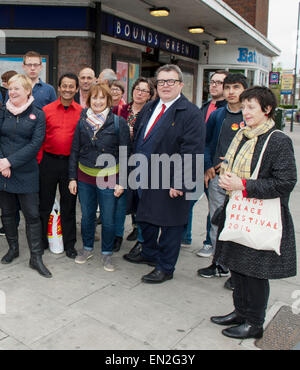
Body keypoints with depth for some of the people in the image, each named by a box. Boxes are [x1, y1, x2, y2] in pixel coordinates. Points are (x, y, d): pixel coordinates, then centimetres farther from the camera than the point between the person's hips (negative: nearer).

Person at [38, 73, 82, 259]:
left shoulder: (82, 112, 1)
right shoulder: (46, 110, 2)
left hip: (71, 163, 0)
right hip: (49, 161, 0)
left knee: (69, 205, 10)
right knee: (45, 202, 10)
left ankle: (69, 244, 24)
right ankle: (41, 241, 27)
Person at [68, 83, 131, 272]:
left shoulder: (119, 123, -5)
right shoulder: (82, 122, 4)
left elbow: (125, 154, -4)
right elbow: (75, 151, 8)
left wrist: (121, 182, -8)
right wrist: (72, 178, 4)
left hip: (109, 178, -3)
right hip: (85, 177, 3)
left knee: (108, 219, 4)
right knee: (87, 216, 14)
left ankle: (107, 253, 24)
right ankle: (87, 248, 34)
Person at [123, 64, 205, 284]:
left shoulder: (190, 113, -13)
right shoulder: (149, 109, 11)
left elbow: (191, 152, -19)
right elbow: (137, 139, 19)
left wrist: (179, 182, -23)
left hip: (170, 183, -7)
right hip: (145, 178, 8)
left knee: (170, 224, 6)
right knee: (145, 218, 22)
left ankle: (165, 268, 23)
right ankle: (149, 254, 45)